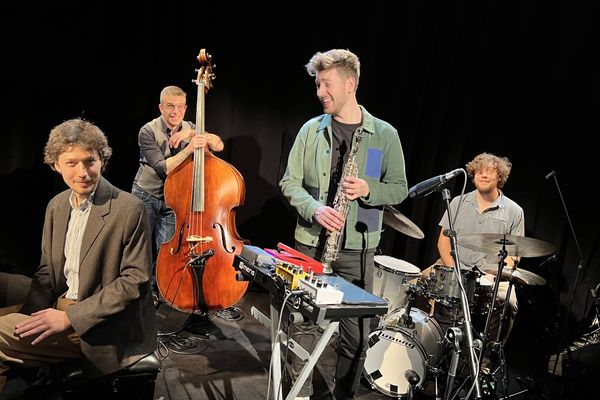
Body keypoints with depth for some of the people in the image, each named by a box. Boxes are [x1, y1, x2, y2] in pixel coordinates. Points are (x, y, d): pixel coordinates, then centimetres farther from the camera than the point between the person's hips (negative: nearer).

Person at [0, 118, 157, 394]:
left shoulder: (130, 208, -15)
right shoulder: (56, 206, 8)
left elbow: (135, 279, -16)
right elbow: (47, 270, 13)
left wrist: (69, 317, -18)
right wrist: (29, 317, -4)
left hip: (103, 326, -7)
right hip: (58, 309, 7)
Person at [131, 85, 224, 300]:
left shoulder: (190, 129, -2)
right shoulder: (148, 132, -16)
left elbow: (219, 145, -12)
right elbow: (162, 168, -25)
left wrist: (192, 133, -25)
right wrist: (189, 149, -35)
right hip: (146, 196, -3)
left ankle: (154, 289, 26)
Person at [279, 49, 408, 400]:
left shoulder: (385, 134, 0)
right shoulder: (312, 129, 3)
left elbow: (400, 188, 3)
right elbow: (290, 182, 2)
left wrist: (369, 189, -17)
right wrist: (315, 209, -17)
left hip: (358, 247, -1)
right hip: (311, 242, 1)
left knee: (356, 332, 7)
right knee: (304, 323, 11)